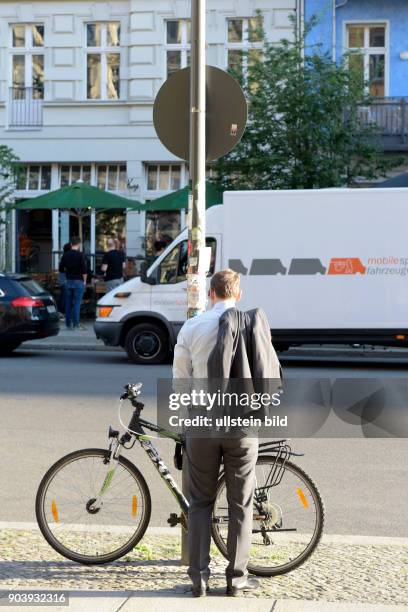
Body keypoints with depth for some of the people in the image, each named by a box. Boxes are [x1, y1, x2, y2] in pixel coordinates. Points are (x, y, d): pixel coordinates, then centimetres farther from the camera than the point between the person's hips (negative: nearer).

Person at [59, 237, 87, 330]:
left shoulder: (65, 255, 4)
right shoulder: (80, 255, -10)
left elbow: (61, 269, 7)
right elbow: (84, 270, -13)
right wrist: (84, 280, -1)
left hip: (68, 281, 4)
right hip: (78, 281, -4)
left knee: (68, 303, 9)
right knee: (77, 303, -3)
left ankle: (68, 324, 12)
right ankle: (76, 324, -6)